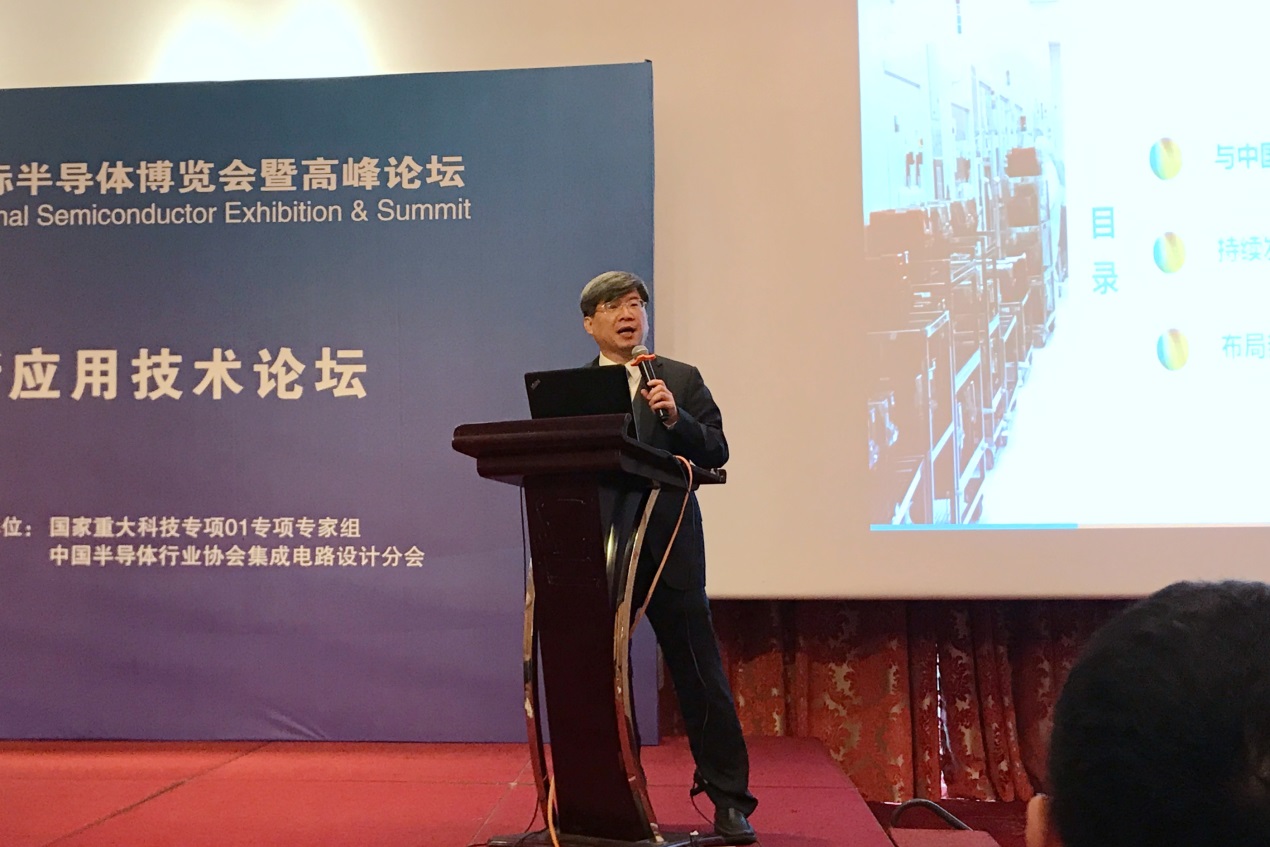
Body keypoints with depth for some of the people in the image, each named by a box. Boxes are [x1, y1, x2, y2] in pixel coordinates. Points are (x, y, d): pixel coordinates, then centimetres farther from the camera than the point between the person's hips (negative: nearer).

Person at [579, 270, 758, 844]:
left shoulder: (681, 380, 8)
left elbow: (715, 452, -1)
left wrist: (675, 418, -17)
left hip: (669, 548, -1)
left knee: (700, 674, -1)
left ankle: (729, 800, 8)